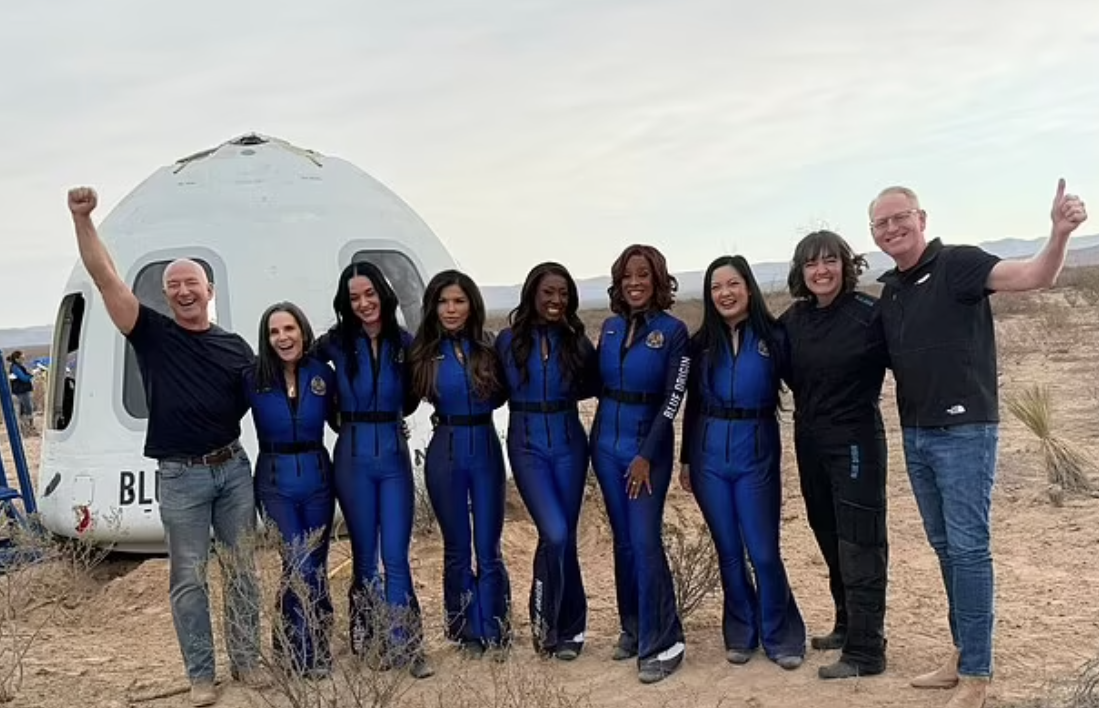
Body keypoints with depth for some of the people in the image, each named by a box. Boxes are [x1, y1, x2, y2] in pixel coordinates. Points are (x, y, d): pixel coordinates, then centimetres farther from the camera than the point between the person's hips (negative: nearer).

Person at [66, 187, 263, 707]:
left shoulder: (235, 347, 5)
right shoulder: (152, 334, -3)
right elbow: (105, 278, -12)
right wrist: (82, 218, -21)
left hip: (234, 469, 2)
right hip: (180, 476, -2)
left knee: (241, 570, 10)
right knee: (187, 577, 5)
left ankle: (246, 660, 25)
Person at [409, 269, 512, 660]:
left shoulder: (488, 349, 1)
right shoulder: (424, 352, -1)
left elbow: (500, 395, 11)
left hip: (486, 449, 0)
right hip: (445, 452, 0)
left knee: (489, 549, 2)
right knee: (457, 548, 9)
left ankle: (495, 633, 15)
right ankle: (468, 632, 23)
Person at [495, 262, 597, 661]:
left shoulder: (576, 340, 3)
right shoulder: (509, 340, 0)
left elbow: (594, 385, 14)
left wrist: (562, 397, 4)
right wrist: (531, 403, -4)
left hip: (568, 442, 2)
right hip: (527, 444, -2)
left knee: (563, 537, 4)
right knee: (555, 534, -15)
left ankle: (560, 625, 20)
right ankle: (569, 624, 6)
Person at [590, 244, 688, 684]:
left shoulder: (674, 331, -7)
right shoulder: (609, 327, 6)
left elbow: (672, 400, -10)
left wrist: (646, 456, -14)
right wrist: (599, 438, 3)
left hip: (649, 445, -5)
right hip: (606, 442, 5)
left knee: (646, 541, -9)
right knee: (622, 540, 11)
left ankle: (662, 643, -1)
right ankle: (632, 628, 23)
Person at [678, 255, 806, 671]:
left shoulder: (773, 337, -3)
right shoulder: (701, 342, 5)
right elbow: (692, 404, 10)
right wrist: (685, 458, 10)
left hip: (757, 453, -3)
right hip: (709, 454, 3)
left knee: (763, 551, 0)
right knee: (728, 550, 10)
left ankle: (781, 637, 17)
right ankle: (741, 634, 25)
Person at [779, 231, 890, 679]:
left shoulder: (870, 313, -14)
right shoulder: (792, 320, 4)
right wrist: (810, 406, 9)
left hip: (856, 439, -7)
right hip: (810, 440, 7)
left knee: (860, 543, -3)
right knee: (830, 538, 17)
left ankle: (865, 651, 4)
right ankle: (847, 625, 33)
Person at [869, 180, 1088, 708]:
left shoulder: (956, 264, -10)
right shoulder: (890, 291, 12)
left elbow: (1034, 276, -25)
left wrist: (1060, 234, -44)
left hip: (964, 431, -8)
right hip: (915, 435, 8)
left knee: (968, 547, -3)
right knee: (945, 547, 15)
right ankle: (962, 656, 27)